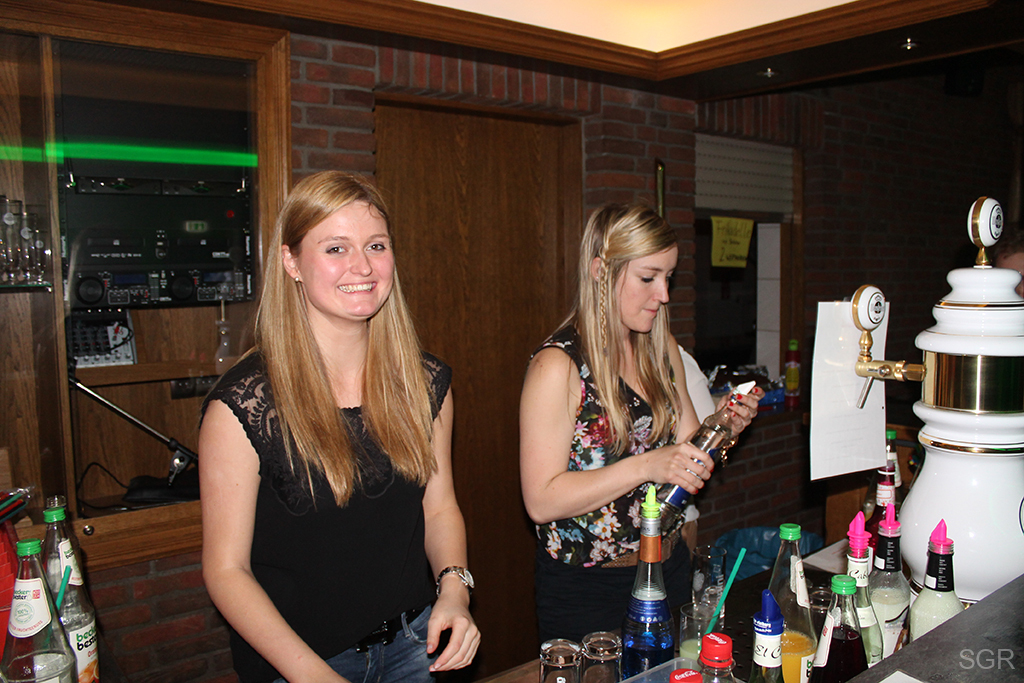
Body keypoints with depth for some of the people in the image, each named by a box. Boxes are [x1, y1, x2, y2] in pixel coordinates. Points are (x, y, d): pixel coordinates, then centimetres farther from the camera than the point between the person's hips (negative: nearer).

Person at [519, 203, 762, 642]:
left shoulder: (662, 349, 3)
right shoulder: (557, 365, -19)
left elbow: (686, 444, 12)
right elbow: (541, 501, -22)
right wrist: (646, 466, -28)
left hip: (668, 569, 7)